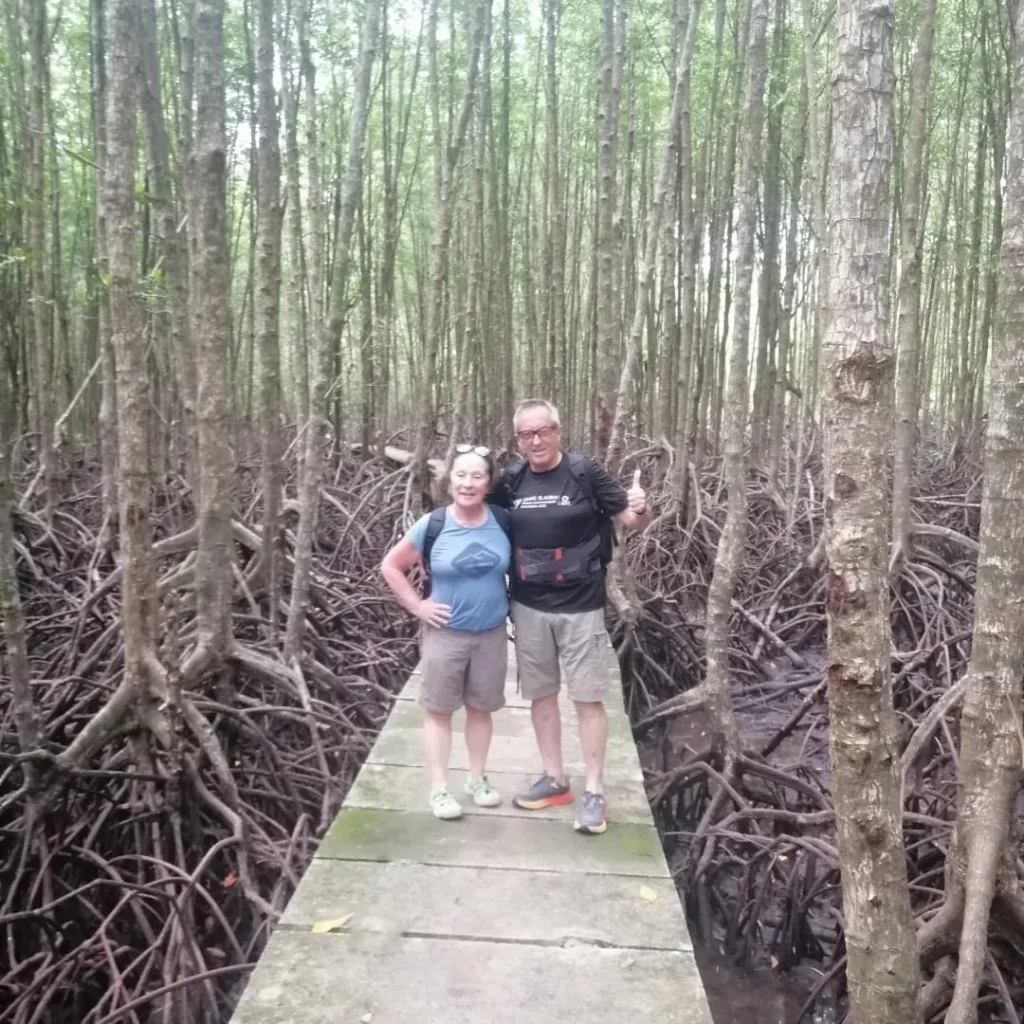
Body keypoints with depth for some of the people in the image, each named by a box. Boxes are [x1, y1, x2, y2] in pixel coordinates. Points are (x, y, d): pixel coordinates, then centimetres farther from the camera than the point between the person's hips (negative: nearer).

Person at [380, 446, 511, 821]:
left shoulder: (503, 522, -6)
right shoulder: (431, 526, -12)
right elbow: (391, 566, -3)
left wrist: (510, 602, 4)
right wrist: (417, 606, -7)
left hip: (492, 634, 2)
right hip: (445, 634, -2)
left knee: (481, 708, 14)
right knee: (439, 710, 5)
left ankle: (477, 779, 31)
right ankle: (439, 789, 16)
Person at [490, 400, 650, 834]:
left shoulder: (585, 473, -9)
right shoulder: (510, 481, 1)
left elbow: (631, 520, -5)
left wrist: (640, 508, -27)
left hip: (580, 607, -4)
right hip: (528, 607, 4)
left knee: (588, 698, 2)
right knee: (541, 695, 13)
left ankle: (593, 792, 13)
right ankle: (554, 779, 29)